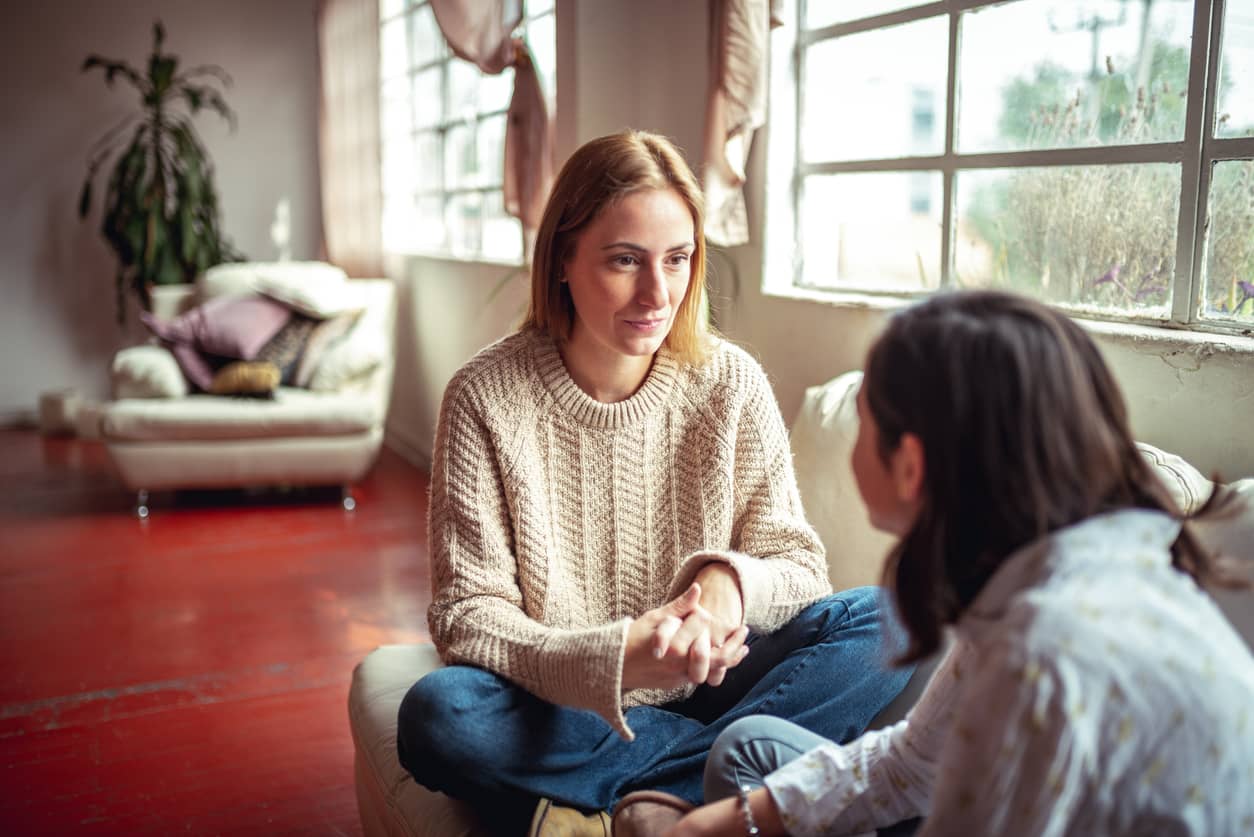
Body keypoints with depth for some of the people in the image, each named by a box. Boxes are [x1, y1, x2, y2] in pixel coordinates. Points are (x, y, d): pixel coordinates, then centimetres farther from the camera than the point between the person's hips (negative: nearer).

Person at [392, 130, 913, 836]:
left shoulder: (730, 382, -5)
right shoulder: (486, 398, -11)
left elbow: (799, 565, -2)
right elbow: (467, 613, -13)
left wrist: (730, 579, -27)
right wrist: (613, 662, -31)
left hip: (703, 687, 3)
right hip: (562, 710, -2)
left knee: (887, 622, -19)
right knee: (437, 716, -32)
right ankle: (729, 760, -18)